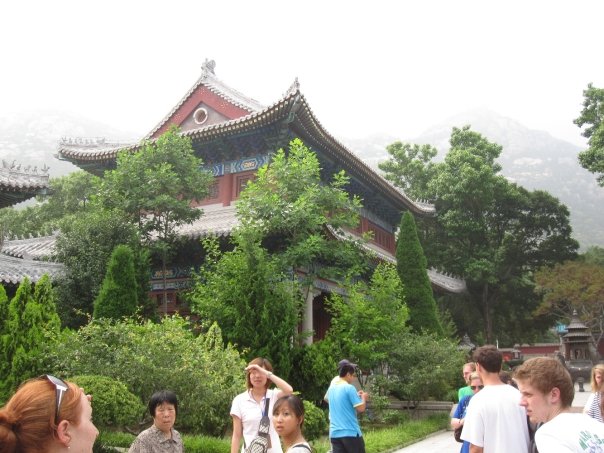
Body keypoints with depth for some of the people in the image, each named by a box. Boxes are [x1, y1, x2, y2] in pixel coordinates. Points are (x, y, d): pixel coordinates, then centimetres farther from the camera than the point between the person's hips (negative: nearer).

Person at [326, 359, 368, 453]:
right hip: (351, 432, -6)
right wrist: (363, 398, 6)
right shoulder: (349, 388, -12)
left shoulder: (331, 388, 10)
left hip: (334, 433, 6)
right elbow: (361, 408, -15)